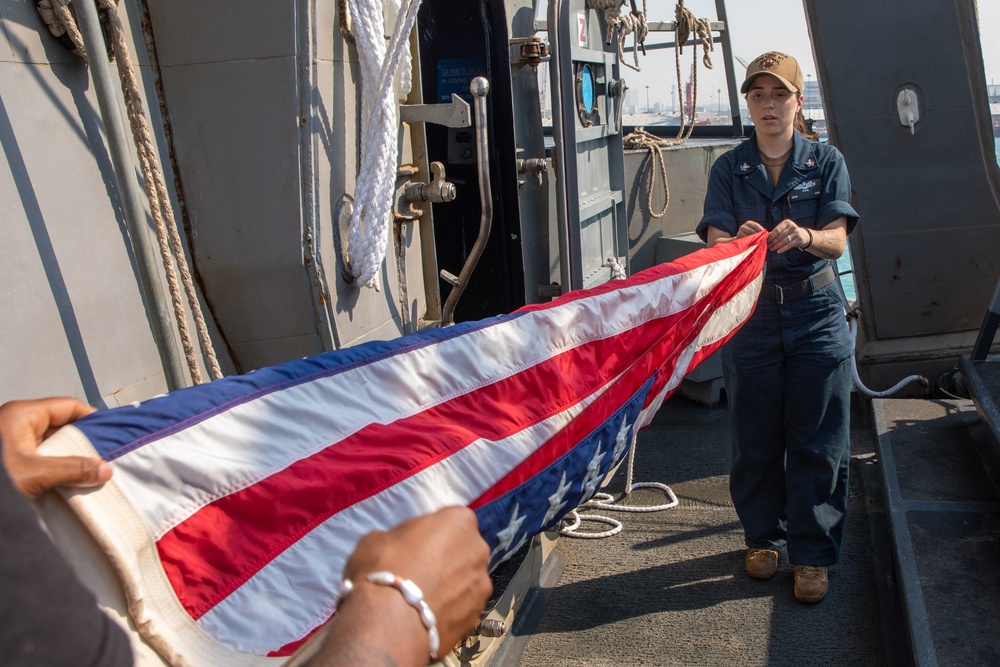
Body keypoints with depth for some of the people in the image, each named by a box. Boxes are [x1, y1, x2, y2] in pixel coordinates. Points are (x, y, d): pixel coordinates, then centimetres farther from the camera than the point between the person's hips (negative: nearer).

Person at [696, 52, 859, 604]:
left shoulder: (827, 162, 3)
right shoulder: (729, 169, 4)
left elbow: (837, 241, -7)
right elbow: (716, 244, -8)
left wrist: (804, 236, -31)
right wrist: (742, 240, -32)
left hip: (816, 313, 0)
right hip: (749, 313, 1)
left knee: (817, 440, 3)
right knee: (754, 437, 7)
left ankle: (812, 553, 17)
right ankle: (763, 536, 28)